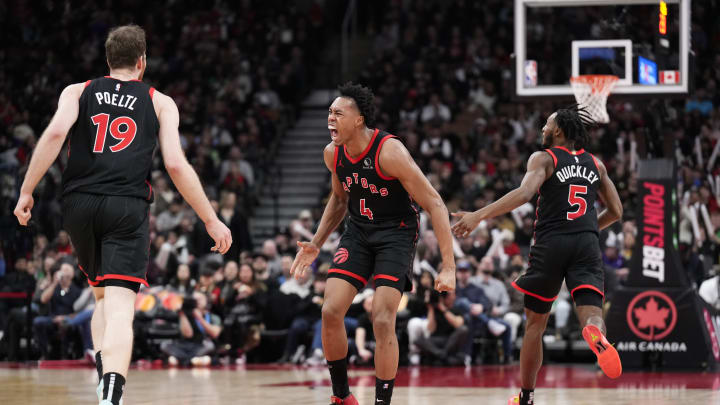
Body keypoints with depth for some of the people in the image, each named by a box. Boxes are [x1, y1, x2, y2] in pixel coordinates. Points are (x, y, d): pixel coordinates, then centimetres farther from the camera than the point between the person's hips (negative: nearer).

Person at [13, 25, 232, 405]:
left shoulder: (77, 92, 15)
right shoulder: (160, 102, 12)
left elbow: (55, 132, -5)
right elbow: (176, 164, 2)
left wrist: (27, 191, -3)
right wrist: (211, 220, 8)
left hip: (78, 205, 3)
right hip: (127, 208, -3)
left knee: (103, 296, 24)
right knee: (120, 309, -11)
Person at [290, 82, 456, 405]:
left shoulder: (389, 151, -25)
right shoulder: (333, 153, -5)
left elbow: (434, 204, -23)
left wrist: (448, 266, -28)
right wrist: (316, 244, 9)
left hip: (396, 233, -6)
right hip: (358, 231, 6)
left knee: (383, 320, -17)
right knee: (331, 311, -7)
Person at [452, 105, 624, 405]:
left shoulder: (543, 159, 3)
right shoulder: (595, 164, 18)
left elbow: (524, 193, -16)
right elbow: (616, 212, 22)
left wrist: (478, 216, -21)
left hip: (551, 244, -2)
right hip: (587, 245, 2)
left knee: (535, 323, 13)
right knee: (591, 315, -11)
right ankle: (596, 336, -51)